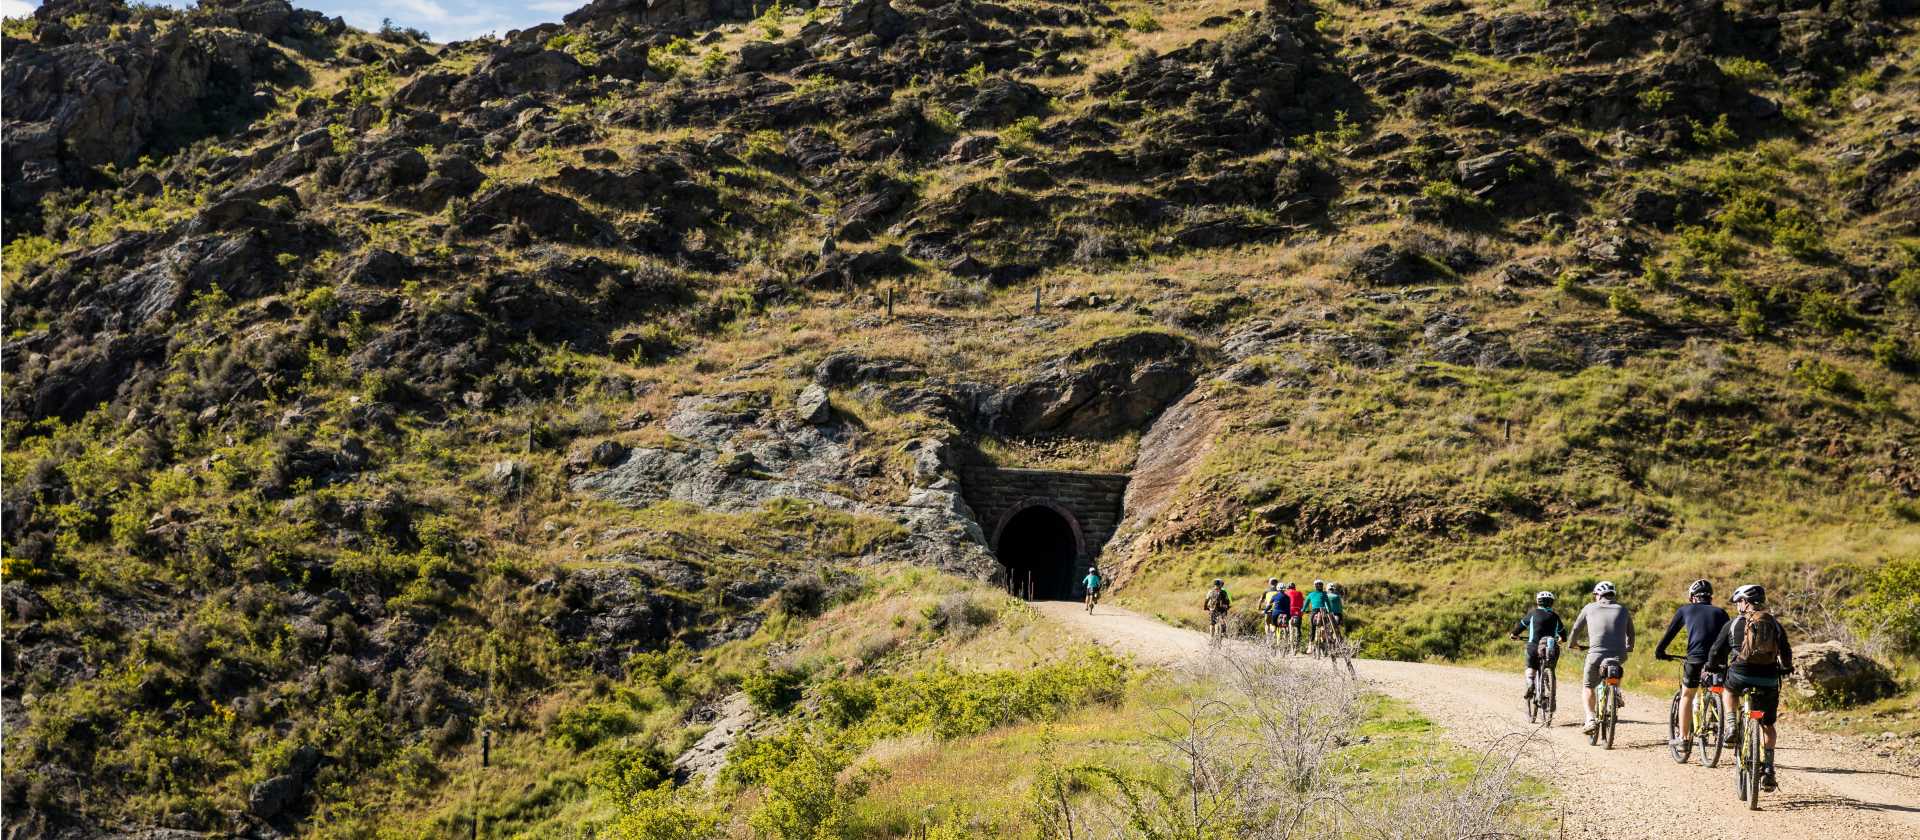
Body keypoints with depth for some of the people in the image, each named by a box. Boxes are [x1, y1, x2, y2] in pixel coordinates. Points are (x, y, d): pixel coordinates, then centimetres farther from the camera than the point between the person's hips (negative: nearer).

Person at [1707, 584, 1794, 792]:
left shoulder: (1734, 624, 5)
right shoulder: (1775, 624, 10)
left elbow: (1716, 651, 9)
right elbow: (1786, 652, 11)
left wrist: (1712, 666, 29)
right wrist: (1786, 668, 34)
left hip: (1740, 675, -2)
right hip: (1768, 681, 2)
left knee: (1730, 688, 36)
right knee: (1767, 725, 16)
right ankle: (1767, 769, 5)